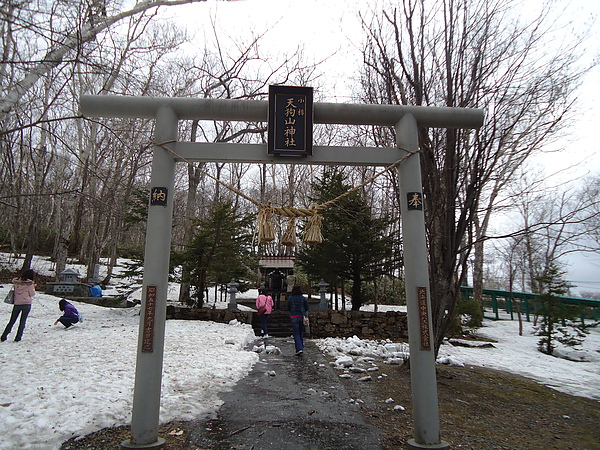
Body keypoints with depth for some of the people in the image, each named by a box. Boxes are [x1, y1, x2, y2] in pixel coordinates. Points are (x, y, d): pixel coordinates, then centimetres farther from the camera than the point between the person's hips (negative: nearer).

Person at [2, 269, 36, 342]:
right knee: (23, 321, 5)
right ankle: (18, 337, 3)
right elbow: (32, 294, -4)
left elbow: (15, 290, 14)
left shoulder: (16, 282, 2)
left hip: (17, 304, 4)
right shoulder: (29, 284, -10)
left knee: (12, 321, 16)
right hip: (26, 304, -4)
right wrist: (33, 287, 10)